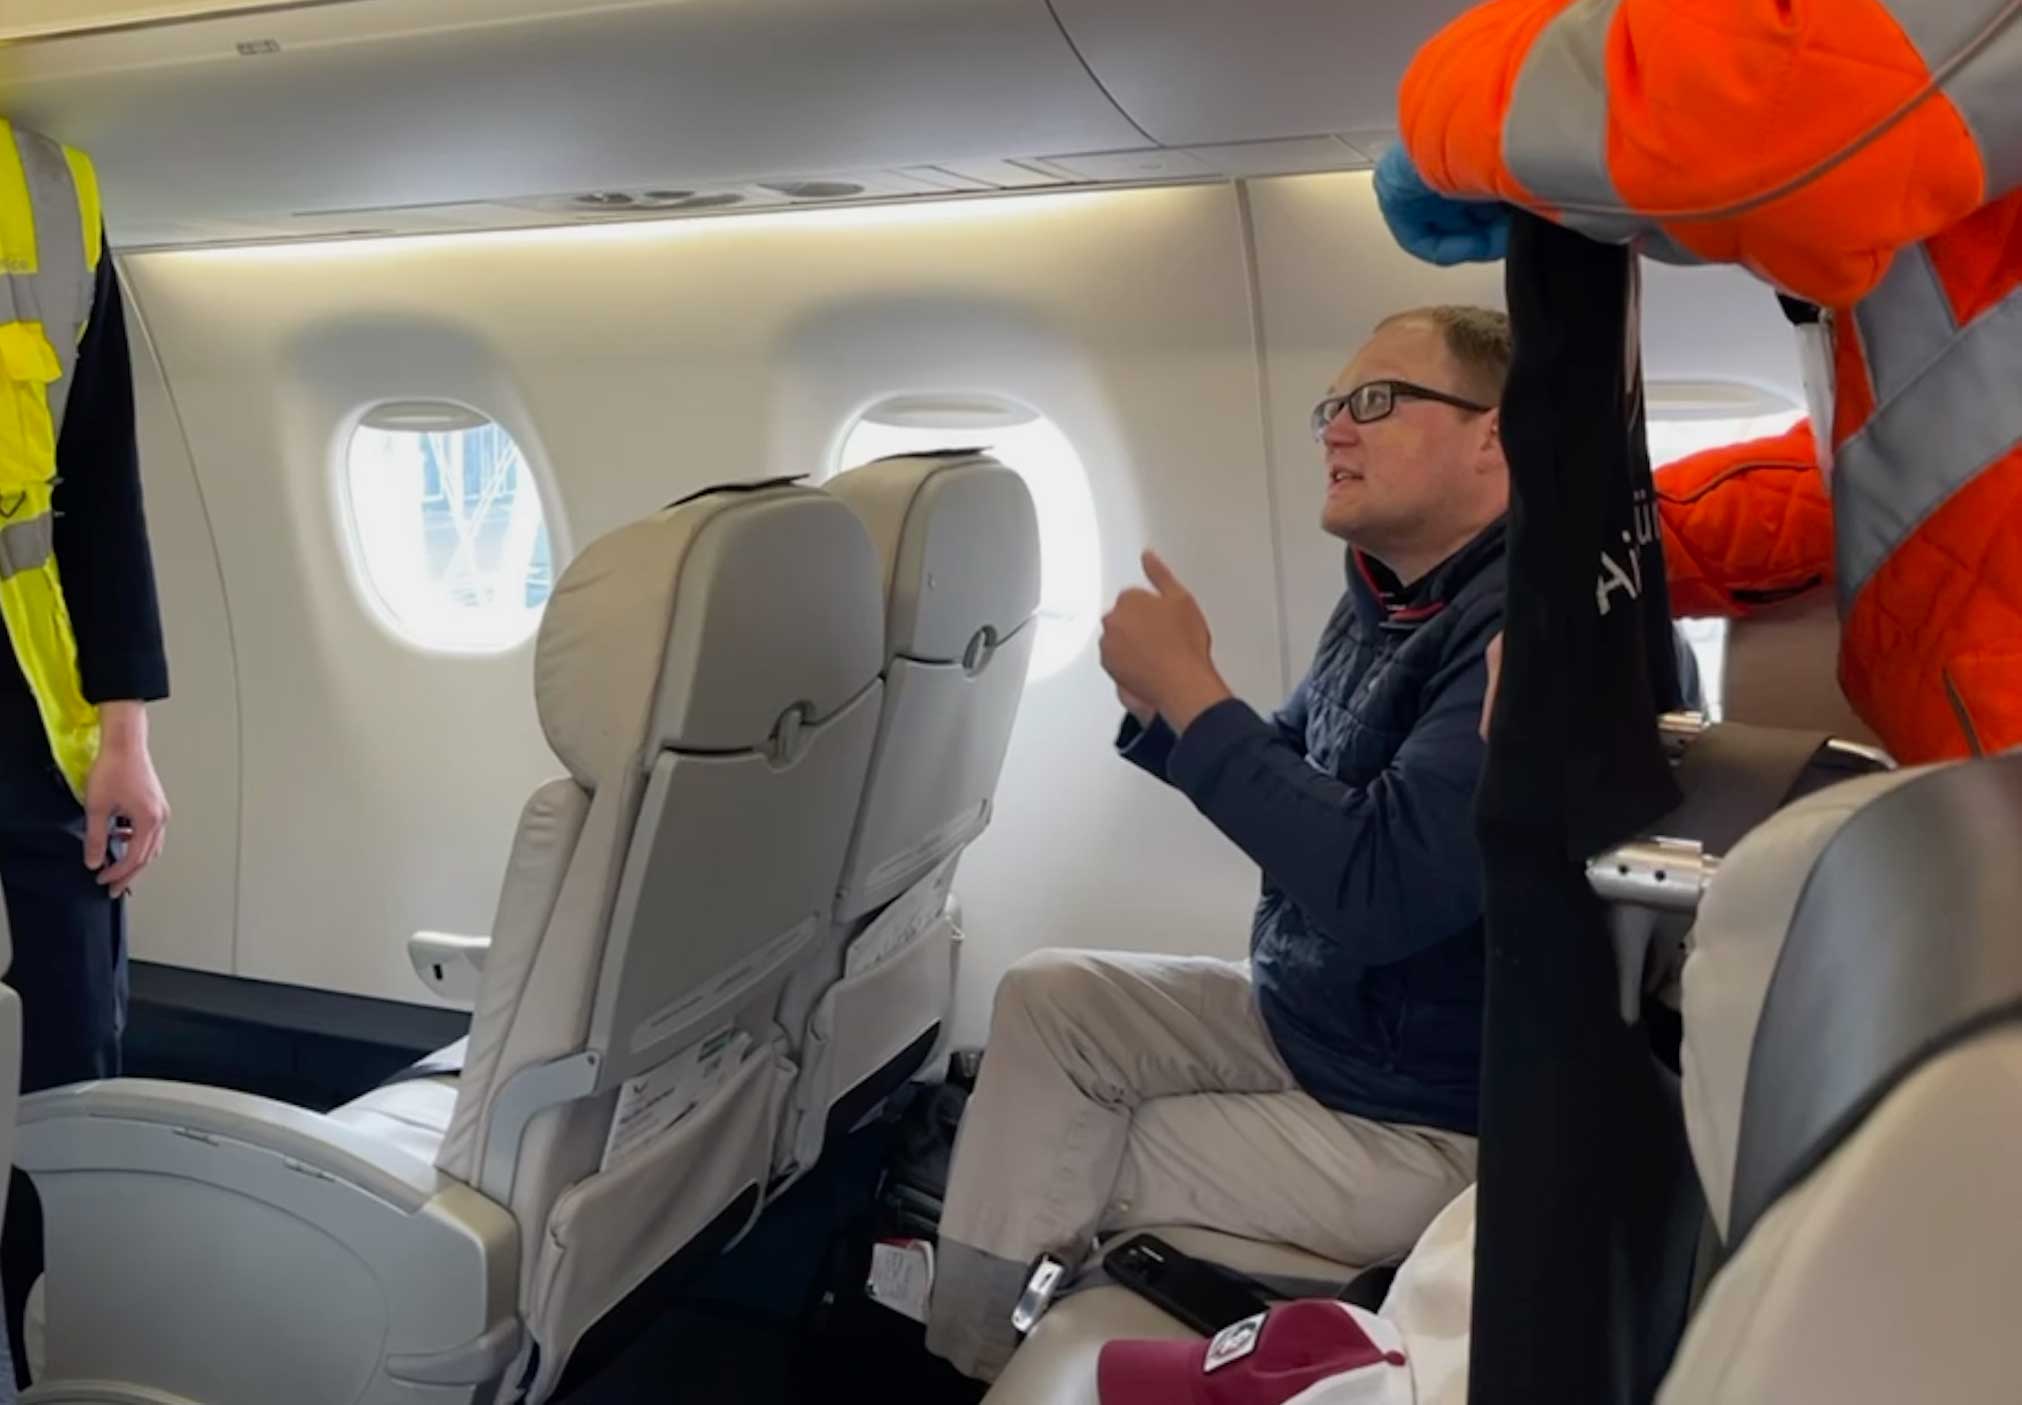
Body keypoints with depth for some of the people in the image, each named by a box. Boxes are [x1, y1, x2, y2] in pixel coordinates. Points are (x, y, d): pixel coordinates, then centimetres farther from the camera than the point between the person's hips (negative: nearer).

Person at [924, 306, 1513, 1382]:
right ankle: (963, 1351, 9)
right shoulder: (1387, 600, 4)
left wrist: (1191, 689, -26)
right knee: (1046, 998, 2)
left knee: (1063, 1172, -3)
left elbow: (1378, 886, -35)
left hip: (1429, 1123, -9)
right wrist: (1160, 706, -5)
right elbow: (1298, 781, 16)